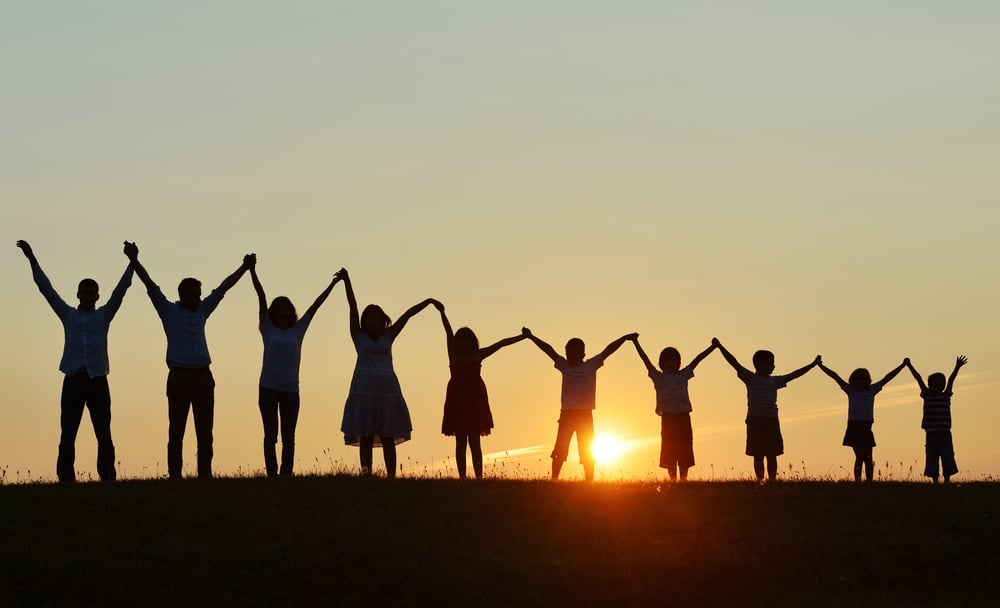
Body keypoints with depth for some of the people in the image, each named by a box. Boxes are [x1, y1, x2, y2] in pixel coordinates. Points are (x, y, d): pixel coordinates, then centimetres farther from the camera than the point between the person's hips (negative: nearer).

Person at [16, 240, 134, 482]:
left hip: (97, 380, 0)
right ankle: (65, 480, -5)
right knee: (67, 434, -4)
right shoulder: (68, 315, 11)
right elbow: (46, 288, 8)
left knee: (104, 435, 0)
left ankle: (107, 479, 0)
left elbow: (121, 289, 2)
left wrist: (132, 263, -8)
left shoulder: (103, 316, 11)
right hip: (73, 380, 0)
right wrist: (31, 259, 3)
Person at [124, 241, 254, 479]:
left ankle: (205, 473, 6)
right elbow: (150, 286, -4)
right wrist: (134, 261, -14)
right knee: (176, 430, -3)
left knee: (205, 430, 4)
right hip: (179, 376, -4)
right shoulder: (169, 311, 4)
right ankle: (174, 474, -5)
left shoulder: (202, 311, 16)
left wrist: (244, 268, 19)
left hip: (203, 376, 4)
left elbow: (222, 288, 19)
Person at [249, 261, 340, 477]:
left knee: (288, 436, 4)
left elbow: (316, 305, 8)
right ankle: (272, 474, -5)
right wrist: (252, 271, -10)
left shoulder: (298, 329, 7)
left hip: (290, 389, 2)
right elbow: (261, 298, -5)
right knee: (271, 435, -4)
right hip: (269, 388, -2)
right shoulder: (268, 329, 2)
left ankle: (287, 474, 6)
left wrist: (333, 284, 9)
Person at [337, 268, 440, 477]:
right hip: (364, 388, -2)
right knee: (366, 438, -4)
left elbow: (407, 315, 13)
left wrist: (428, 302, 10)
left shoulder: (388, 336, 14)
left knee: (388, 437, 1)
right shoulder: (359, 336, 9)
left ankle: (391, 476, -3)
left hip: (387, 388, 2)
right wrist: (346, 281, -3)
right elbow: (352, 307, 2)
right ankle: (366, 475, -7)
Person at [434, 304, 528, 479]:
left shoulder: (478, 355, 9)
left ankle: (479, 476, -2)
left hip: (475, 400, 0)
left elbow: (500, 344, 10)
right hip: (458, 400, 0)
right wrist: (442, 313, -14)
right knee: (461, 442, 1)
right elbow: (449, 334, -4)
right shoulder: (454, 354, 7)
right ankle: (462, 477, -1)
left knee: (474, 441, 1)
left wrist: (522, 337, 10)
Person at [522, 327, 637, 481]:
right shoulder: (564, 366, 2)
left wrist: (625, 338, -11)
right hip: (567, 414, 0)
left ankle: (589, 482, 7)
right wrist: (531, 337, -12)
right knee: (559, 451, -4)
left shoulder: (591, 365, 0)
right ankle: (554, 480, -3)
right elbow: (549, 350, -6)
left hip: (585, 415, 0)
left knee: (588, 453, 3)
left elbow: (607, 351, -5)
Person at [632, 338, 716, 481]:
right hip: (668, 417, -2)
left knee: (684, 452, 2)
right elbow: (645, 359, 4)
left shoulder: (683, 375, 15)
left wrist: (713, 346, 14)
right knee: (669, 453, 0)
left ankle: (683, 479, 6)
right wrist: (636, 342, -2)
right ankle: (673, 480, 3)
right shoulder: (659, 377, 9)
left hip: (683, 416, 2)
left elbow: (697, 359, 14)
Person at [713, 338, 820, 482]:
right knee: (758, 455, -2)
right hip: (755, 420, -4)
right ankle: (760, 481, 0)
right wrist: (720, 347, -8)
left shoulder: (774, 381, 17)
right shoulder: (751, 378, 4)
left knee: (772, 455, 3)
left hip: (772, 420, 4)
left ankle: (772, 481, 4)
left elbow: (794, 374, 23)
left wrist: (812, 365, 25)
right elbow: (734, 363, -2)